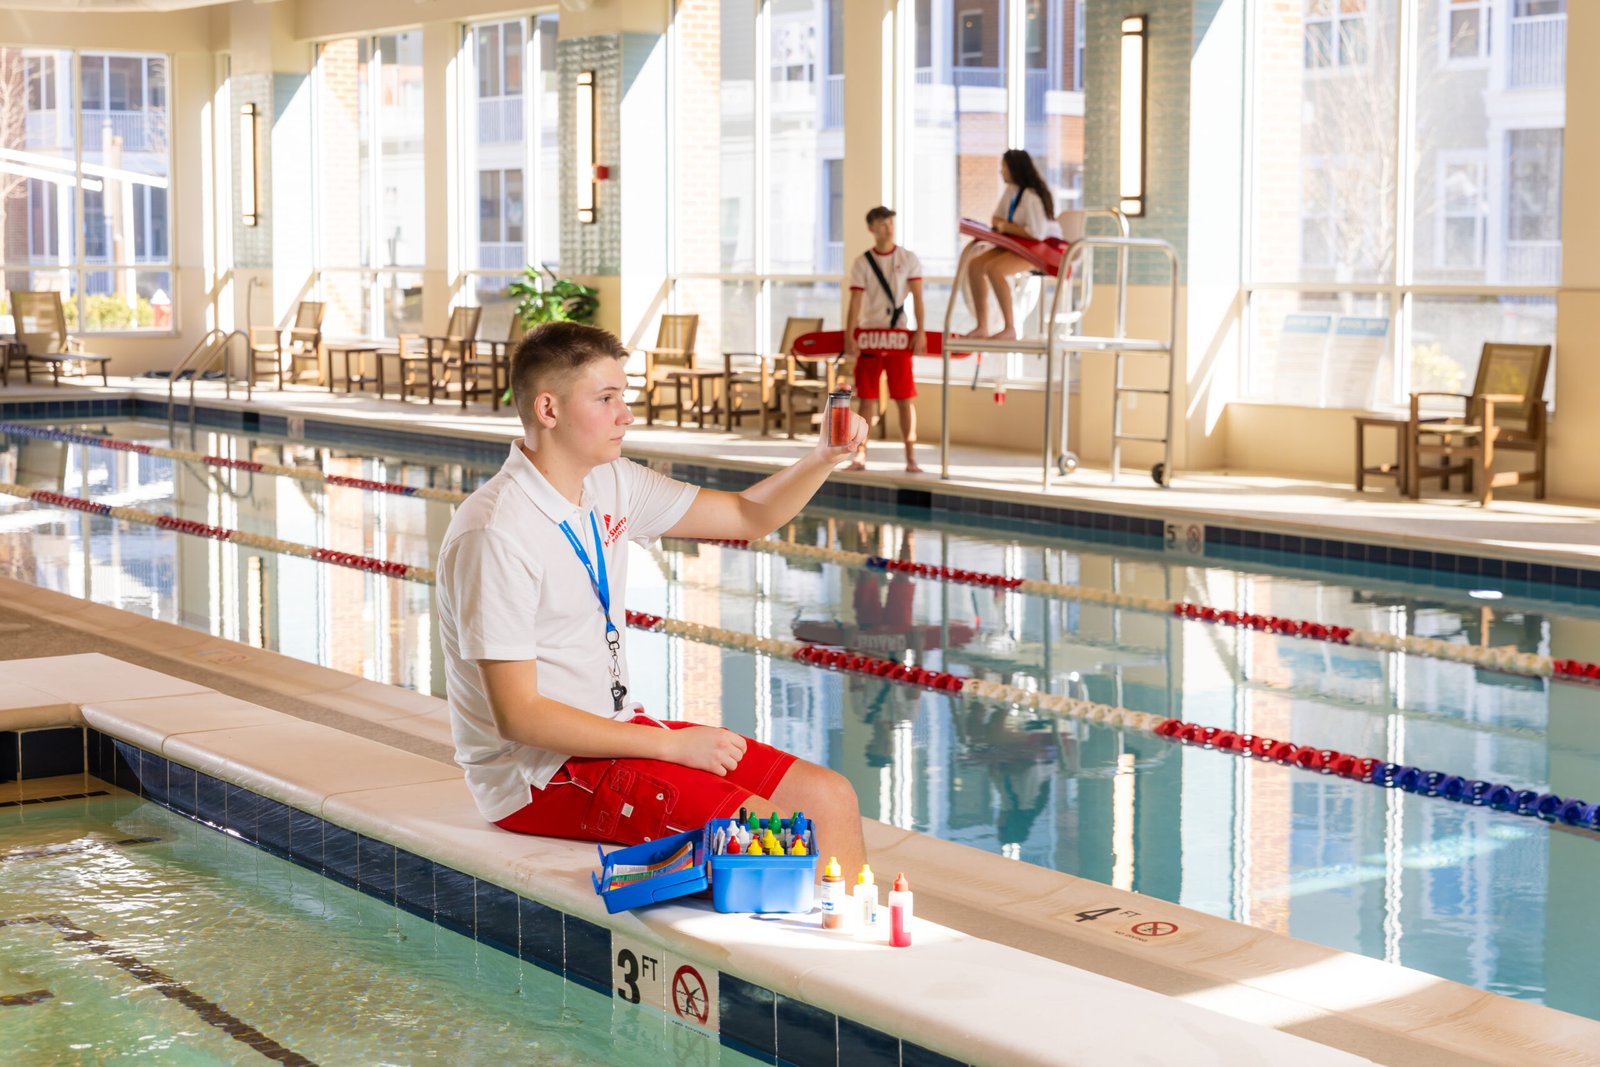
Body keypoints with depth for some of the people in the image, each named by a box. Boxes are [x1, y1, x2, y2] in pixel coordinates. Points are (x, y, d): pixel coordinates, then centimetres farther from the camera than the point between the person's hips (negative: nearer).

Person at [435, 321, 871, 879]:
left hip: (614, 728, 9)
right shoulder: (494, 533, -21)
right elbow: (518, 716, -22)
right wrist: (673, 744, -20)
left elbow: (749, 515, 14)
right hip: (540, 773, -9)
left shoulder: (611, 485, 5)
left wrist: (824, 458, -6)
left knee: (830, 797, -1)